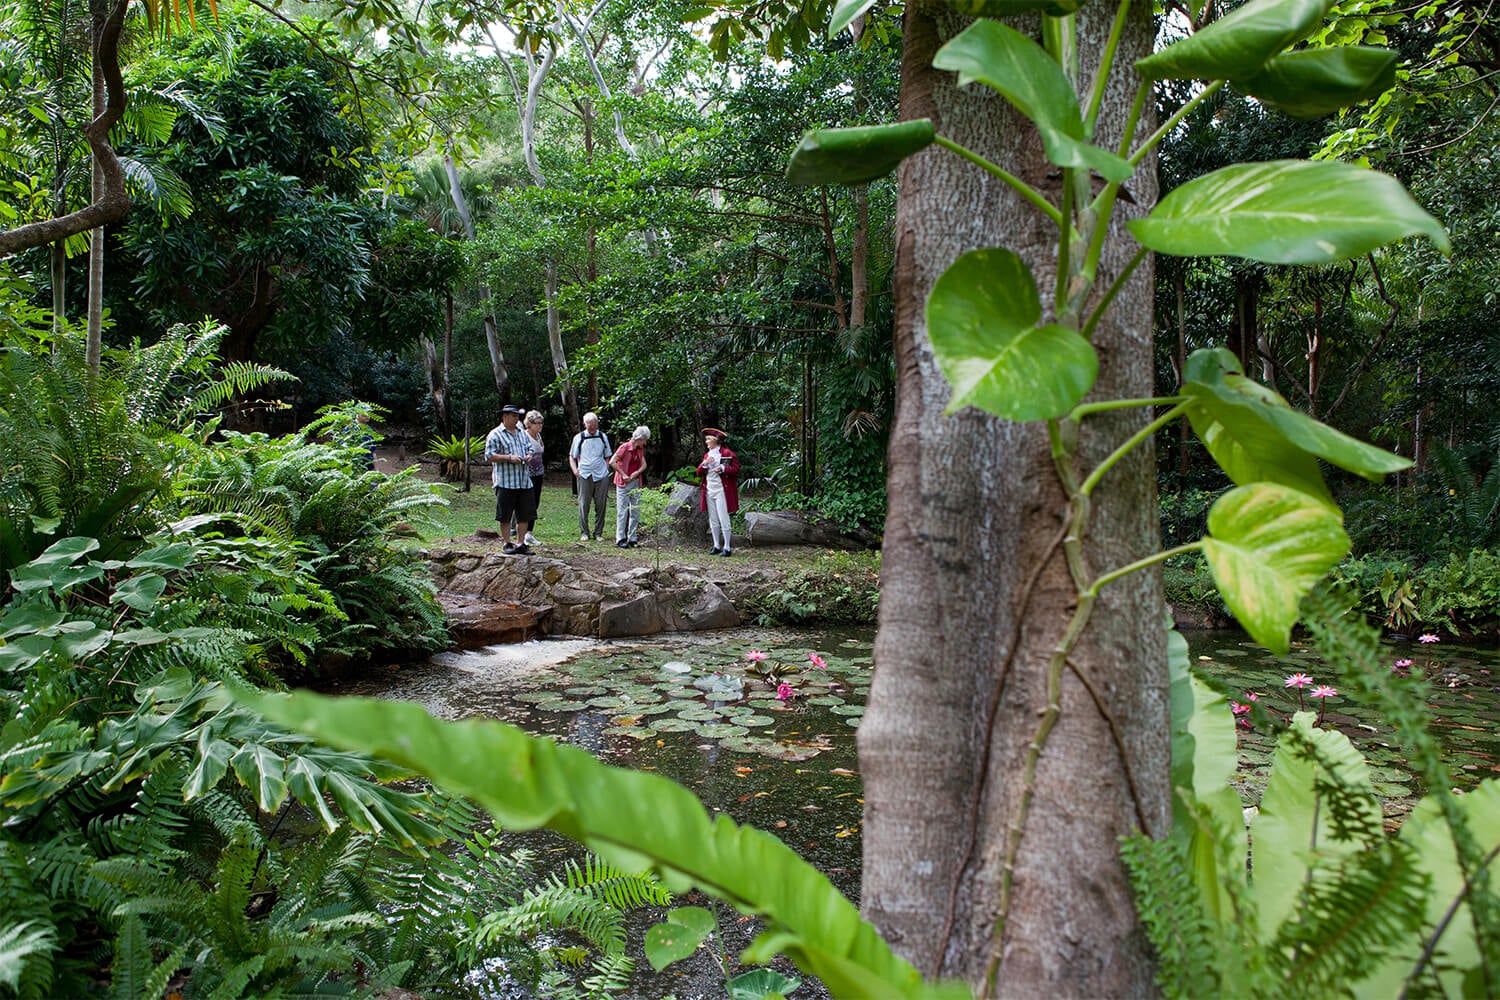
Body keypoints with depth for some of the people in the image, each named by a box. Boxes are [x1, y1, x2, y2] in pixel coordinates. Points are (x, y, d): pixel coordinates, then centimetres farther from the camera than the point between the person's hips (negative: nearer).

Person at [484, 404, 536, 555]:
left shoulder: (523, 434, 17)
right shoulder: (495, 435, -3)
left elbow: (530, 449, 26)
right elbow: (489, 456, -9)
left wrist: (529, 456, 2)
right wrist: (509, 458, -17)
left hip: (524, 481, 6)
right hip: (505, 482, -6)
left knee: (524, 514, 6)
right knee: (505, 516, 0)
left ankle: (522, 544, 14)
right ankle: (506, 543, 11)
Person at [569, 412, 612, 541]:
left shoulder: (603, 437, 12)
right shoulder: (579, 438, 5)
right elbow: (572, 456, 12)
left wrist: (606, 470, 7)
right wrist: (575, 470, -3)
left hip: (601, 476, 2)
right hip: (584, 475, -2)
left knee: (601, 505, 3)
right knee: (583, 504, -1)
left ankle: (598, 533, 11)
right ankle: (584, 532, 8)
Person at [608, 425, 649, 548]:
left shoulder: (640, 449, 9)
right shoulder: (624, 447, -13)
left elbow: (644, 464, 10)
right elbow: (612, 462, -20)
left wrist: (637, 472, -10)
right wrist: (623, 475, -17)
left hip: (635, 483, 7)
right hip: (624, 483, -7)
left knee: (635, 511, 6)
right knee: (623, 511, -4)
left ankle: (632, 538, 12)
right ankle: (620, 539, 0)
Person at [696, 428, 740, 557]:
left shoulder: (727, 453, -5)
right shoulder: (707, 455, 16)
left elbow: (736, 470, -8)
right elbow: (699, 473, 12)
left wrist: (723, 468, -22)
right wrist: (704, 464, -7)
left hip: (721, 490, -7)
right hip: (709, 490, 7)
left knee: (723, 518, -8)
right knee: (713, 519, 8)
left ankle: (727, 547, -4)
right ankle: (717, 546, 16)